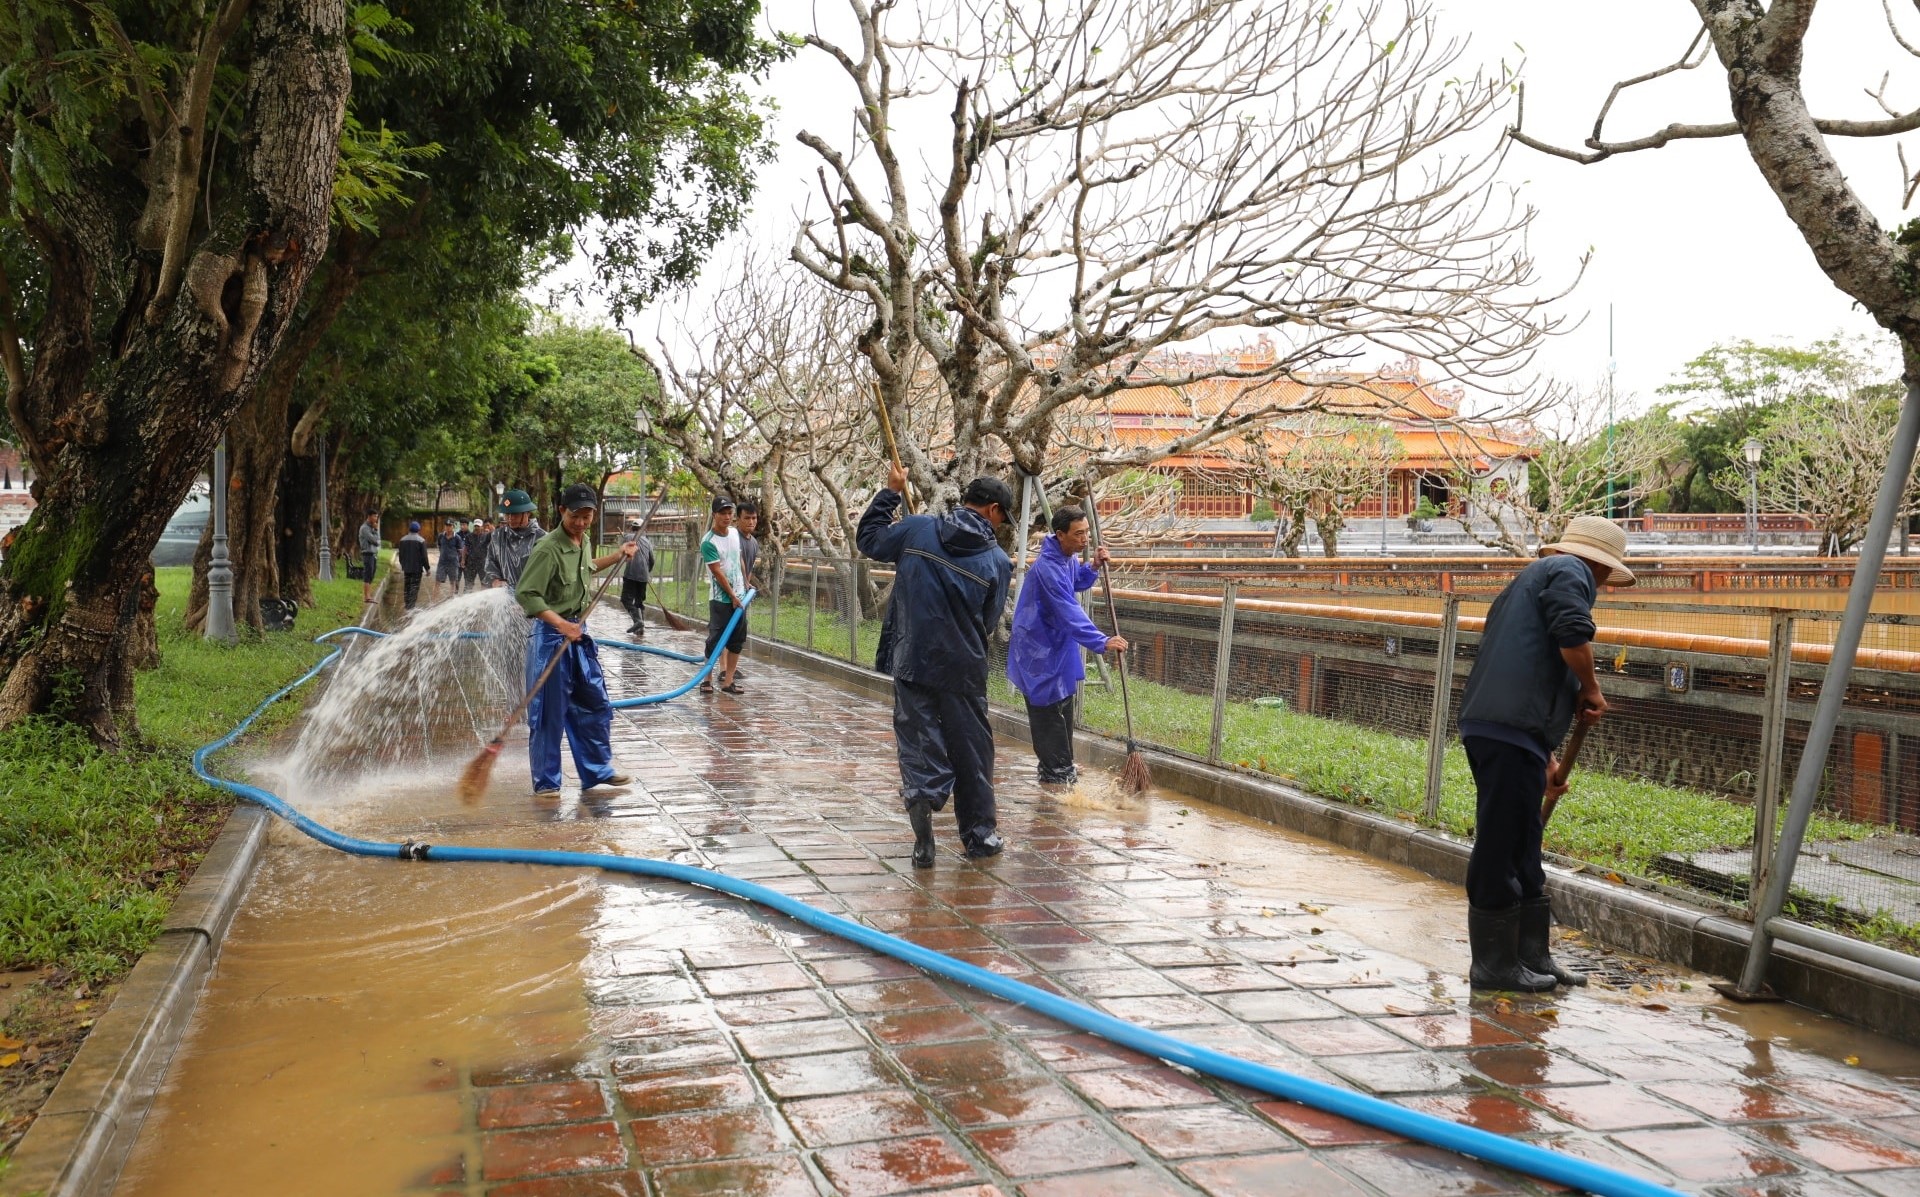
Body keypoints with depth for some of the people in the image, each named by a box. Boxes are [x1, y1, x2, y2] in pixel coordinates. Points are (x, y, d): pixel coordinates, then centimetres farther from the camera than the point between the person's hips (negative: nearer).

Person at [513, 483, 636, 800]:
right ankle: (545, 782, 12)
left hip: (579, 632, 8)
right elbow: (526, 594, -24)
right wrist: (561, 625, -29)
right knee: (548, 713, 0)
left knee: (595, 704, 14)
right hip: (550, 635, -8)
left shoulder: (582, 542, 7)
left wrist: (617, 555, 25)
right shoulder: (548, 548, -20)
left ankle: (598, 771, 28)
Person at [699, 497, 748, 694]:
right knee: (715, 640, -3)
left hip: (739, 597, 7)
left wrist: (745, 584, 21)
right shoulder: (708, 542, -16)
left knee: (737, 640, 6)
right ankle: (708, 679, 7)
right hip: (721, 599, -7)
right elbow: (718, 573, -16)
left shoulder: (735, 533, 6)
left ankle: (728, 681, 10)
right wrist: (733, 597, -14)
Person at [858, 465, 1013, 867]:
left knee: (918, 741, 6)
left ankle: (921, 794, -24)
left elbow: (869, 537, 13)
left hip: (911, 663, 1)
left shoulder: (917, 529, -3)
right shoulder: (997, 560, -4)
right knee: (972, 749, 12)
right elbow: (989, 622, 3)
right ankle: (980, 834, 21)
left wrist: (891, 492, 23)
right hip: (964, 670, -1)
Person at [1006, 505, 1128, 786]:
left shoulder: (1069, 556, 0)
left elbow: (1076, 584, 19)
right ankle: (1055, 773, 4)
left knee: (1063, 707, 17)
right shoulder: (1048, 567, -30)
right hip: (1039, 648, -10)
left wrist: (1094, 566, -1)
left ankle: (1062, 768, 27)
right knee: (1048, 710, -3)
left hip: (1058, 642, 10)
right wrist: (1102, 642, -39)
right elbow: (1069, 612, -35)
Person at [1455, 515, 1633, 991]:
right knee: (1502, 846, -4)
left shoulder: (1535, 576, 31)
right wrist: (1591, 690, -1)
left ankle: (1531, 958, 25)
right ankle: (1494, 965, 3)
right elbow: (1573, 636, -20)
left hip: (1495, 725, 10)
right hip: (1511, 729, -10)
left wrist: (1547, 759, 35)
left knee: (1522, 849, 16)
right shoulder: (1569, 572, 1)